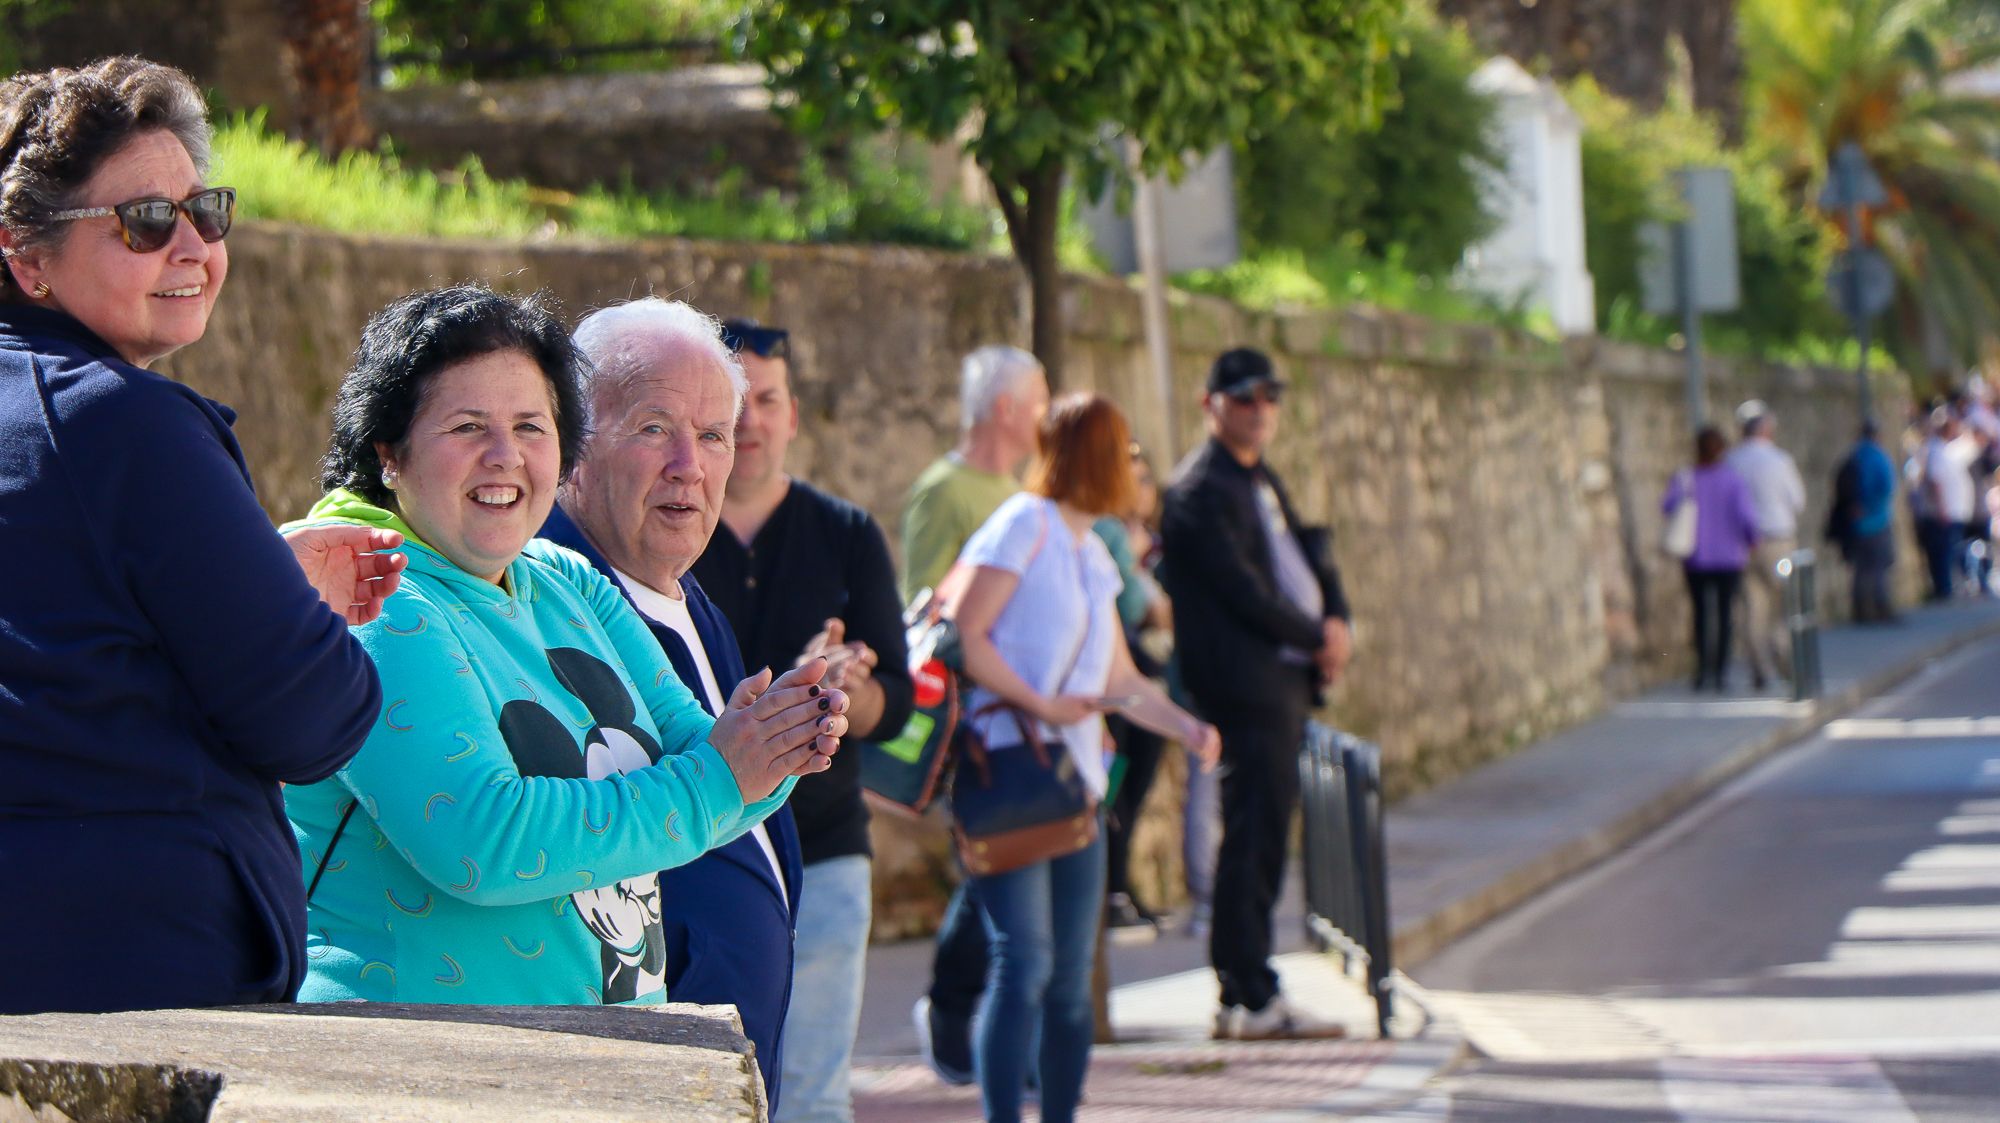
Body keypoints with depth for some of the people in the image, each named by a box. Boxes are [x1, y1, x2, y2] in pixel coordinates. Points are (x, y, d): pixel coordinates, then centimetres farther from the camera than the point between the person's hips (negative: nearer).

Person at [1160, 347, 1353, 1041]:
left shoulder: (1260, 479, 20)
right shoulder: (1202, 491, -11)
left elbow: (1308, 556, 21)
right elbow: (1243, 592, -17)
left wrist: (1335, 620, 2)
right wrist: (1316, 638, -9)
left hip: (1286, 680, 10)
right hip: (1244, 683, -10)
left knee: (1262, 837, 10)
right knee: (1253, 836, -9)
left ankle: (1246, 989, 14)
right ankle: (1249, 998, -8)